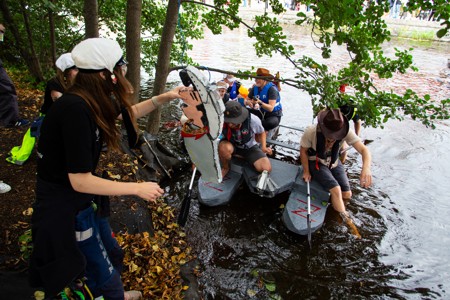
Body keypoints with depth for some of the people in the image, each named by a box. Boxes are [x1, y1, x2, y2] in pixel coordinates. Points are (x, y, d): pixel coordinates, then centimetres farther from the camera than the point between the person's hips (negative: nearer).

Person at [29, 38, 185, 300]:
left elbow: (128, 112, 15)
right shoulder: (76, 109, -32)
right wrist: (138, 188, -24)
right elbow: (80, 181, -30)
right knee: (101, 267, 11)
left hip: (83, 197, 9)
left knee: (108, 251, 26)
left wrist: (163, 98, 3)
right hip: (65, 206, -9)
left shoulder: (91, 100, -6)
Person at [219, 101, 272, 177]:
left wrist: (263, 147, -16)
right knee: (223, 148, -40)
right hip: (231, 145, -1)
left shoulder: (254, 120, -26)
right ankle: (225, 168, -4)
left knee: (266, 169, -19)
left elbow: (261, 133, -4)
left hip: (250, 146, 1)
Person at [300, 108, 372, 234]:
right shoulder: (311, 132, -30)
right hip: (316, 163, -3)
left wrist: (366, 168, -53)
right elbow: (303, 151, -13)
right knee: (336, 190, -23)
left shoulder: (345, 132, -26)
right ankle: (346, 220, -6)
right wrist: (306, 172, -7)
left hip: (334, 163, 4)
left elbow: (364, 150, -34)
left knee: (347, 194, -3)